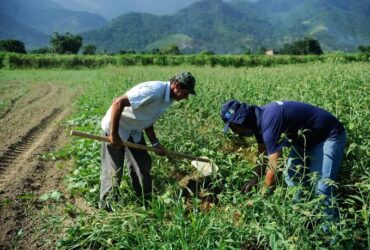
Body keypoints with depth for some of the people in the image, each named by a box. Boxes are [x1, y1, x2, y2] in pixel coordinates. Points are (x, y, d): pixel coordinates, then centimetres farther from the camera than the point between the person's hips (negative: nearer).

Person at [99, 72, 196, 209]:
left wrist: (155, 143, 0)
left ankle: (146, 202, 25)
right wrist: (113, 134, -28)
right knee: (113, 171, 0)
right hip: (115, 128, -9)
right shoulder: (154, 91, -30)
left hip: (134, 131, 9)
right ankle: (105, 207, 19)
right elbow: (118, 102, -32)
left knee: (143, 166, 11)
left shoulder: (168, 98, -1)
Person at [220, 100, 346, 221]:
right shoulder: (259, 119, -5)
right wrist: (254, 180, 4)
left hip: (329, 136, -9)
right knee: (291, 177, 7)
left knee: (322, 188, -17)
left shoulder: (269, 122, -34)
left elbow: (274, 168, -31)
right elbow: (263, 155, 9)